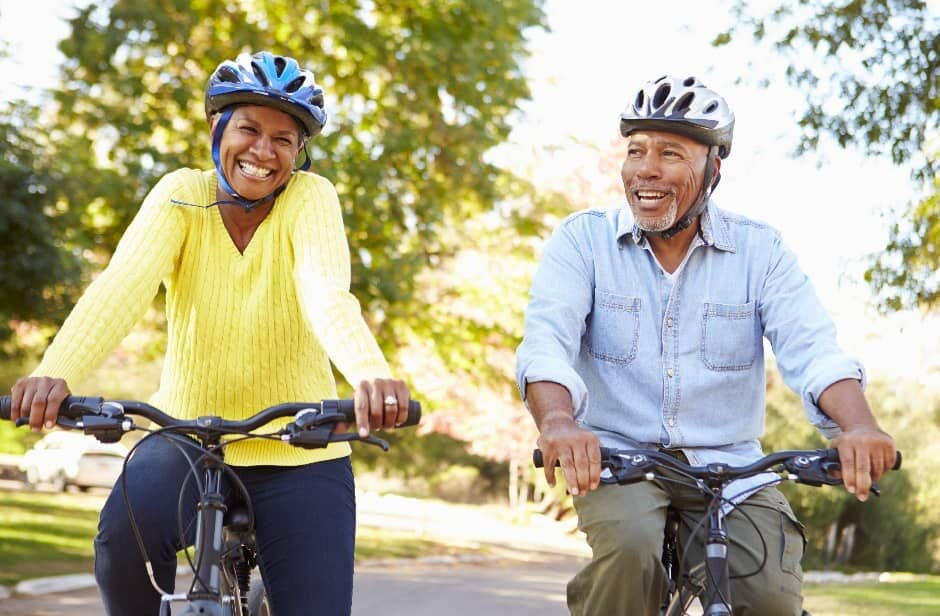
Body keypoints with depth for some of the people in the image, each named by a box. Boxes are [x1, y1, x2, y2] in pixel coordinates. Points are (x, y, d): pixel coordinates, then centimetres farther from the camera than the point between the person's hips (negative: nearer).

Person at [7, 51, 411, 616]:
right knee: (124, 535, -28)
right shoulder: (182, 195, -7)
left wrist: (372, 374, -51)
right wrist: (54, 372, -43)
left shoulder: (311, 197, -10)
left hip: (299, 451, 0)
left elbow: (328, 294, -29)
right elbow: (122, 284, -24)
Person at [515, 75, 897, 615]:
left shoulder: (760, 250, 2)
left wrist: (858, 426, -33)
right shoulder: (583, 240, -1)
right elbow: (547, 338, -16)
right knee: (631, 552, -32)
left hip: (728, 467, 2)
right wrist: (557, 421, -39)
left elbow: (811, 347, -11)